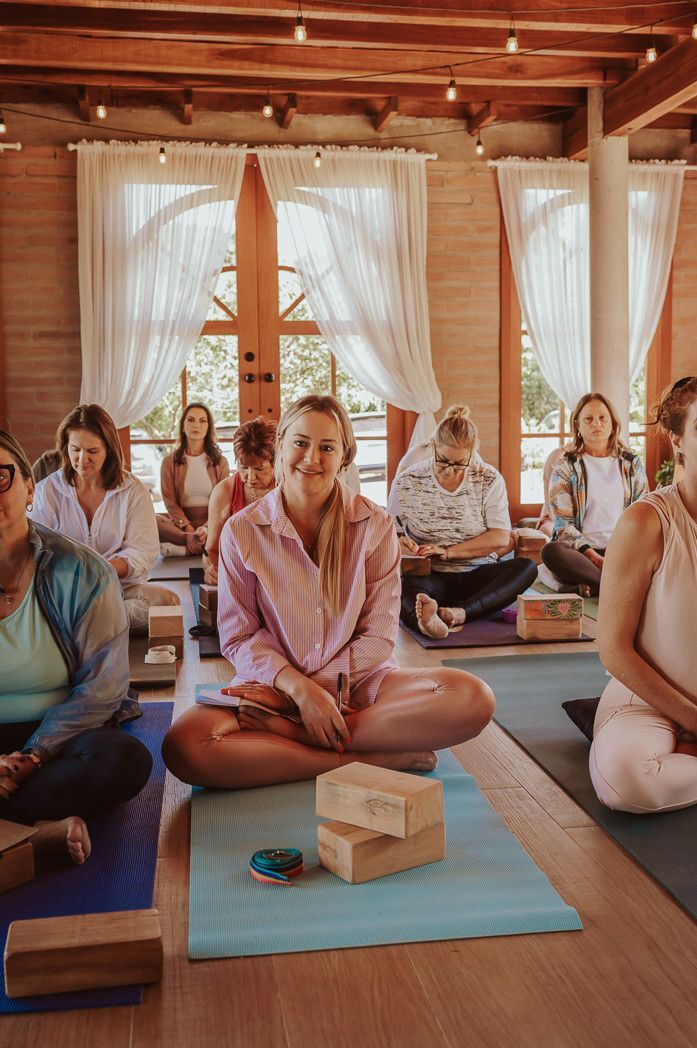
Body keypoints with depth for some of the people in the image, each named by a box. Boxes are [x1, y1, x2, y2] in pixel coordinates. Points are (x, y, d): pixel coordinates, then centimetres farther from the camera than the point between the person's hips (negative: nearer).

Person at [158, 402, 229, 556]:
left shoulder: (220, 462, 10)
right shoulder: (169, 462, 9)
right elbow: (169, 501, -1)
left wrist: (207, 528, -20)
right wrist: (188, 530, -19)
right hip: (181, 522, 0)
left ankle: (181, 549, -33)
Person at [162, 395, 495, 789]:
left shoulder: (375, 526, -2)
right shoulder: (242, 531, -2)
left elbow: (379, 634, -3)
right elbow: (240, 636, -2)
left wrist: (322, 686, -15)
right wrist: (299, 689, -18)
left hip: (358, 681, 1)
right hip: (275, 686, -1)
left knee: (474, 698, -26)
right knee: (182, 747, -31)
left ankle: (282, 730, -23)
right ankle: (359, 759, -21)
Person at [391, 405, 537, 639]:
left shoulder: (489, 480, 4)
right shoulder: (408, 482, 4)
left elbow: (501, 538, -4)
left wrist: (448, 552, -13)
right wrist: (399, 543, -14)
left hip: (478, 576, 2)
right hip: (429, 576, -1)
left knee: (527, 567, -28)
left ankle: (460, 613, -49)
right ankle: (426, 620, -71)